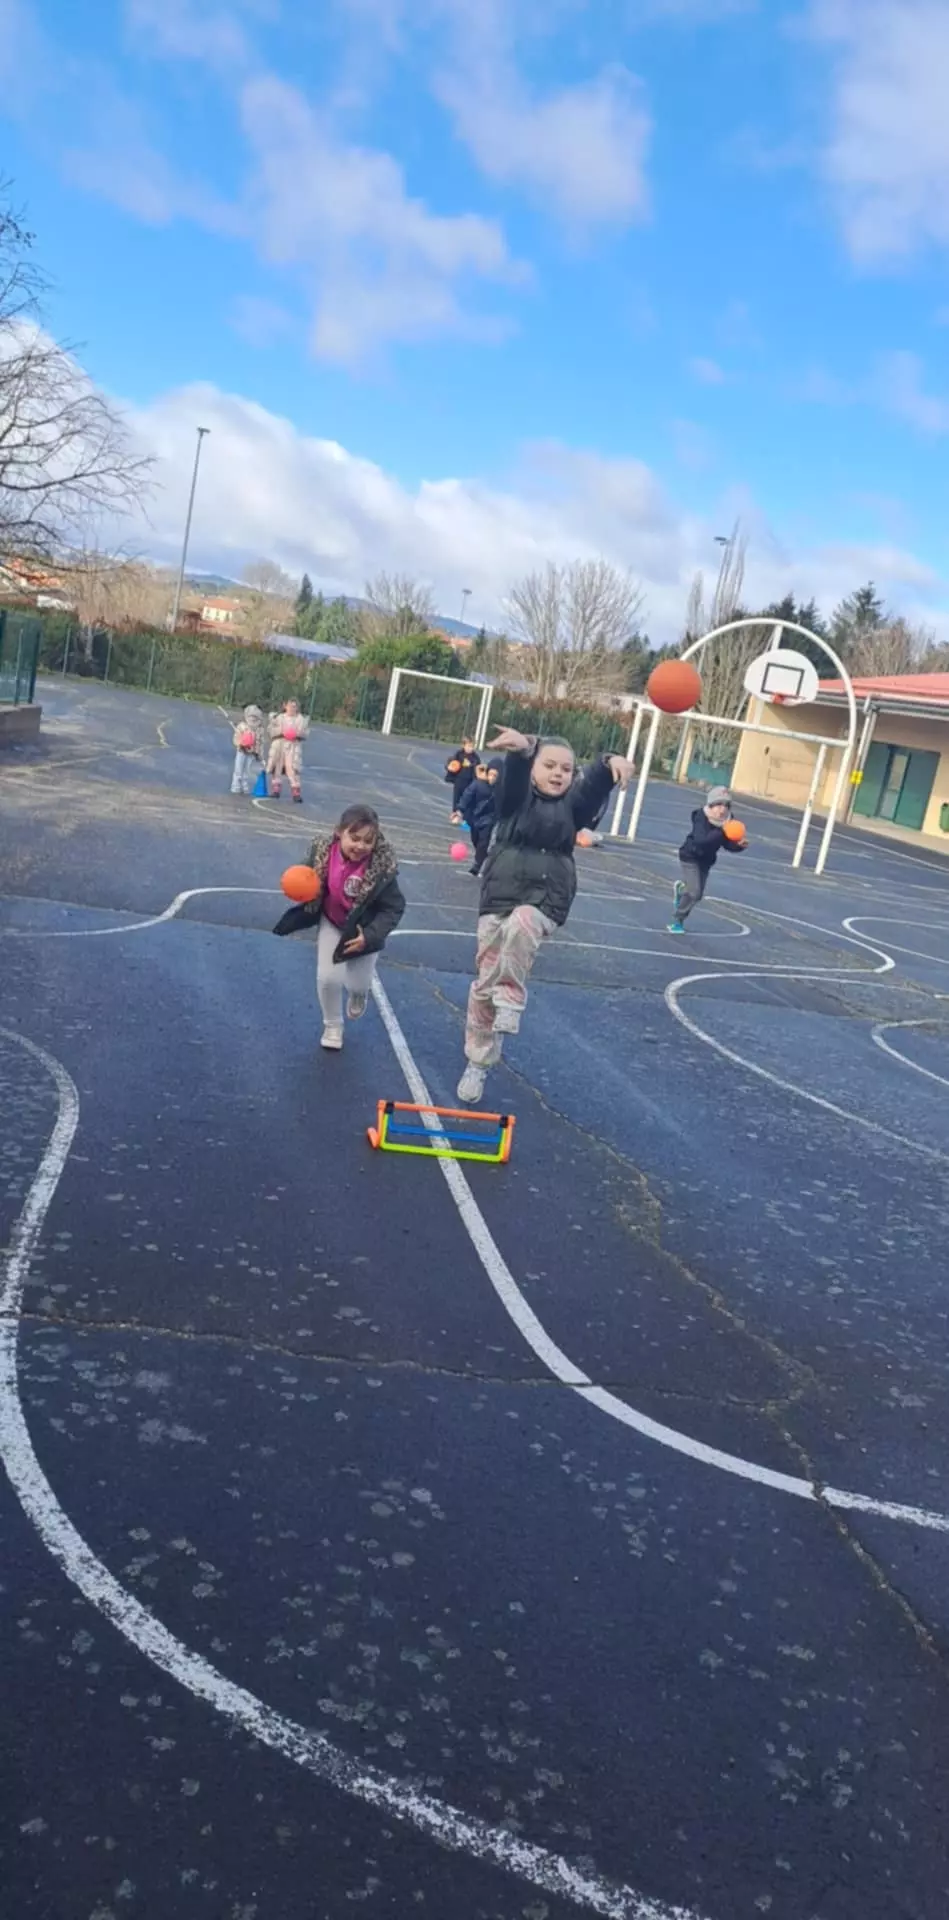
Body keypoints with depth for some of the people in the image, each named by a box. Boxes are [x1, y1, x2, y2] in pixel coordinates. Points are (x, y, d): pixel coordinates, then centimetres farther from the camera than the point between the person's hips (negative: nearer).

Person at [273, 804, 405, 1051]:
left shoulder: (382, 867, -31)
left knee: (357, 984, 6)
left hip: (365, 930, -2)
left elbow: (394, 908, -21)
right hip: (332, 923, 2)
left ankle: (358, 993, 47)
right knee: (327, 977, -2)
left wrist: (369, 936, -29)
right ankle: (332, 1026, 26)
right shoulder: (323, 851, -22)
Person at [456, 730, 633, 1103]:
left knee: (521, 925, -37)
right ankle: (478, 1063, 23)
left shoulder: (573, 805, 6)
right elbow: (513, 776, -20)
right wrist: (522, 748, -45)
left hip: (544, 904, -1)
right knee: (485, 984, 5)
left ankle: (510, 1001, -22)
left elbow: (596, 785, -15)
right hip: (500, 898, 1)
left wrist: (610, 764, -40)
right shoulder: (517, 797, 3)